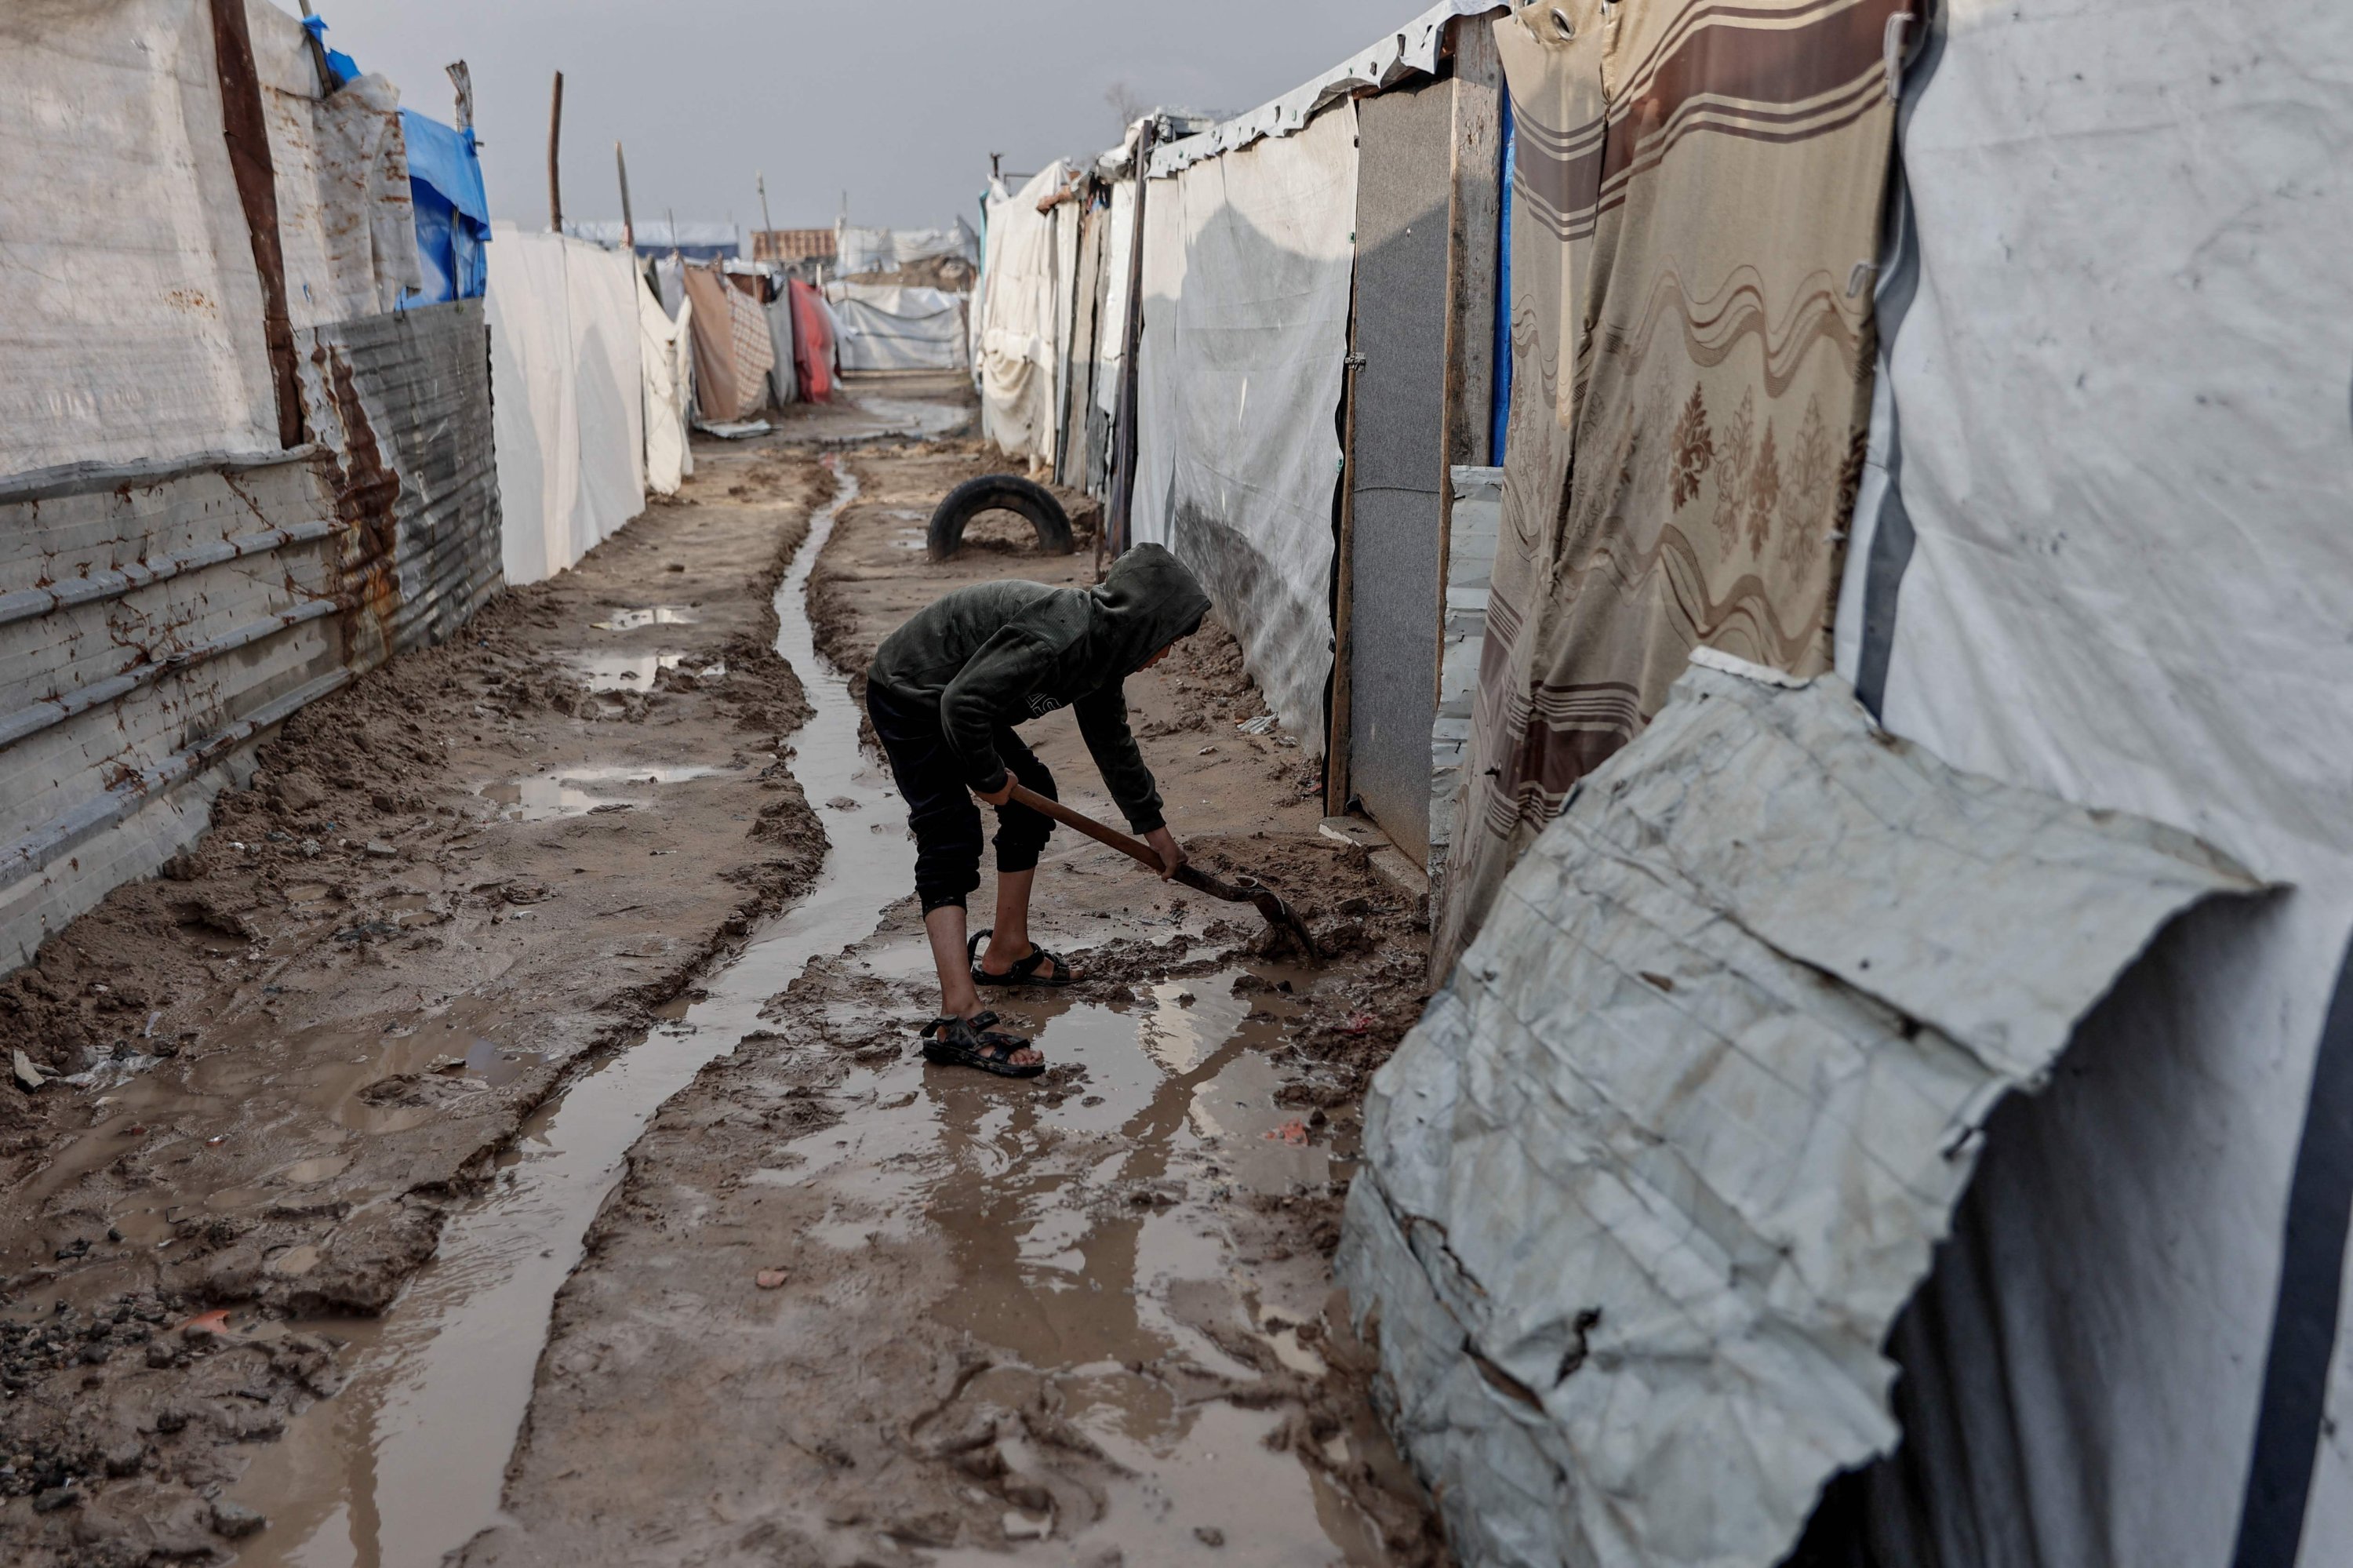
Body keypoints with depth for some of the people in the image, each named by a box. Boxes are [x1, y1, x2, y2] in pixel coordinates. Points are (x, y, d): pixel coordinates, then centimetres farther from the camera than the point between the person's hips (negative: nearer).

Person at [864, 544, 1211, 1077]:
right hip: (909, 696, -11)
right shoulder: (1058, 634, -29)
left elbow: (1113, 744, 18)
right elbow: (963, 703, -34)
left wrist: (1154, 827, 25)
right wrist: (990, 777, -18)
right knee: (951, 841, -19)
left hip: (956, 701, 11)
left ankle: (1006, 953, 26)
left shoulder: (1101, 647, 3)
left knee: (1034, 796, 16)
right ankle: (960, 1017, -24)